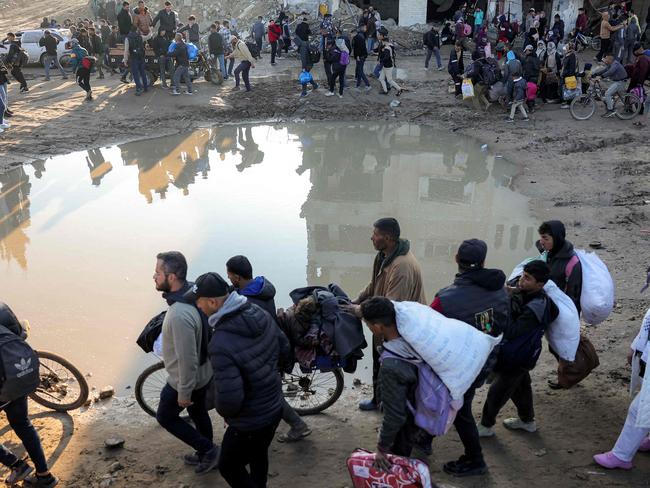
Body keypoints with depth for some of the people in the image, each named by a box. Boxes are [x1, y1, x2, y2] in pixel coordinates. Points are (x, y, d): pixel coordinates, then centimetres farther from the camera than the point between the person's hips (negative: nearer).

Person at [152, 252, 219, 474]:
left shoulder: (180, 315, -38)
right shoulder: (193, 294, -9)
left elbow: (187, 359, -32)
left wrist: (184, 393, -18)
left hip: (186, 379, -8)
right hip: (202, 373, 8)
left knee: (165, 416, 17)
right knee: (198, 413, 27)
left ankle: (208, 450, 22)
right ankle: (206, 453, 47)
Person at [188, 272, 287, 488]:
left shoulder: (221, 344, -34)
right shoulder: (260, 313, -11)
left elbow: (229, 400, -32)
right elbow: (283, 347, 5)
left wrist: (224, 412, -10)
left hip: (250, 424, -7)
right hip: (275, 408, 7)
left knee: (229, 467, 19)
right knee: (258, 455, 31)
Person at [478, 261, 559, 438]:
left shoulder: (535, 308, -33)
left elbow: (512, 332, -34)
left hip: (517, 358, -9)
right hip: (518, 352, 9)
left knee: (498, 390, 7)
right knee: (521, 385, 26)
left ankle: (486, 426, 24)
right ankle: (527, 420, 46)